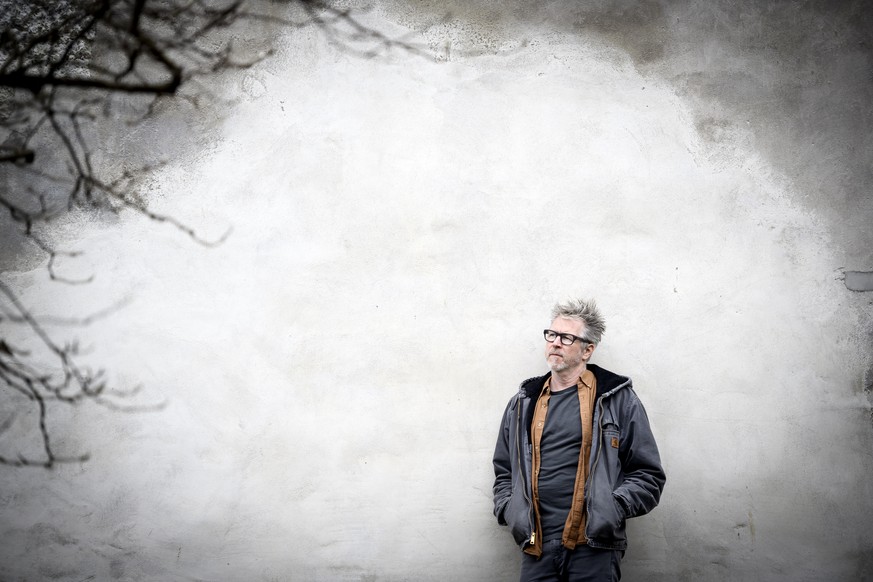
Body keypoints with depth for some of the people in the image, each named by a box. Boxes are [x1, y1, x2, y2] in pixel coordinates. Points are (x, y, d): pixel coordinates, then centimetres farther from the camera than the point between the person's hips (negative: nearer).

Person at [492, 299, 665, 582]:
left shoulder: (617, 399, 3)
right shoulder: (522, 404, 14)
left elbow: (648, 474, 4)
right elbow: (504, 471, 23)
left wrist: (615, 507, -10)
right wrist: (509, 510, 6)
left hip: (595, 548, -3)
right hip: (537, 547, 3)